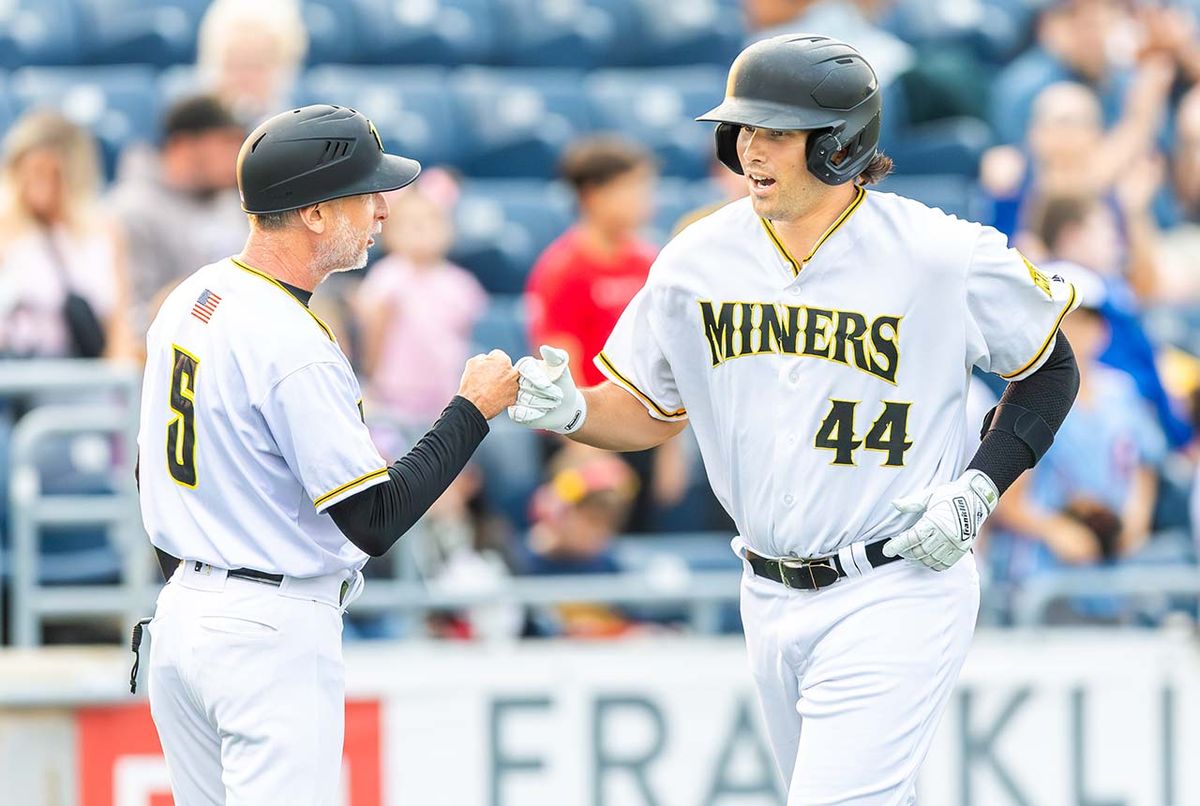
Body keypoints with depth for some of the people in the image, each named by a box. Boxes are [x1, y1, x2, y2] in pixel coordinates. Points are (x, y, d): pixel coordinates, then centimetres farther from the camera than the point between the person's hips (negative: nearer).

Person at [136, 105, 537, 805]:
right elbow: (374, 522, -18)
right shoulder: (295, 348, -21)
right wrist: (473, 411, -10)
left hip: (180, 614, 10)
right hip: (274, 634, -10)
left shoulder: (189, 300, 8)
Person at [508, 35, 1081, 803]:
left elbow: (1050, 371, 3)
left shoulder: (943, 257, -12)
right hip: (771, 597, 6)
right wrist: (570, 411, -9)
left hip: (897, 591, -5)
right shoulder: (698, 260, 1)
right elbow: (653, 412, 13)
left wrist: (978, 488, -10)